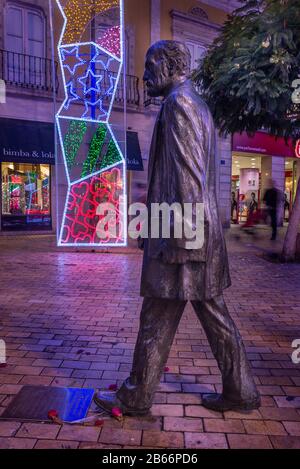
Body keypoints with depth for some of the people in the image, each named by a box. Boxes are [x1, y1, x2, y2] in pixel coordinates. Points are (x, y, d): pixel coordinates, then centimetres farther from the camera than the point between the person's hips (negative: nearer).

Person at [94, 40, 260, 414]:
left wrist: (179, 237, -20)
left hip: (182, 232, -10)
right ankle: (240, 392, 25)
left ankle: (136, 397, 18)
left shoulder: (178, 102, -8)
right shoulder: (199, 105, 21)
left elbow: (188, 174, -18)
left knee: (157, 319, 1)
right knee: (213, 313, 14)